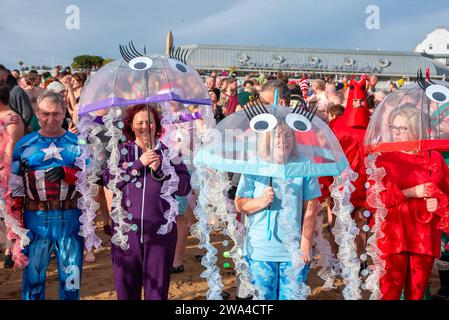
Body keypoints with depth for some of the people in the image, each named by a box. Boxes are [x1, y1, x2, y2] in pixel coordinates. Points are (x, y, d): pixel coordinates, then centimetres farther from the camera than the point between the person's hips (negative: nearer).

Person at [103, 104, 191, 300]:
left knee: (157, 286, 8)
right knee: (126, 285, 11)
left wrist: (160, 169, -15)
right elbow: (109, 181, -9)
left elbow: (184, 187, -4)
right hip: (126, 229, 1)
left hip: (159, 231, 0)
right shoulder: (122, 151, 6)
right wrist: (139, 163, -14)